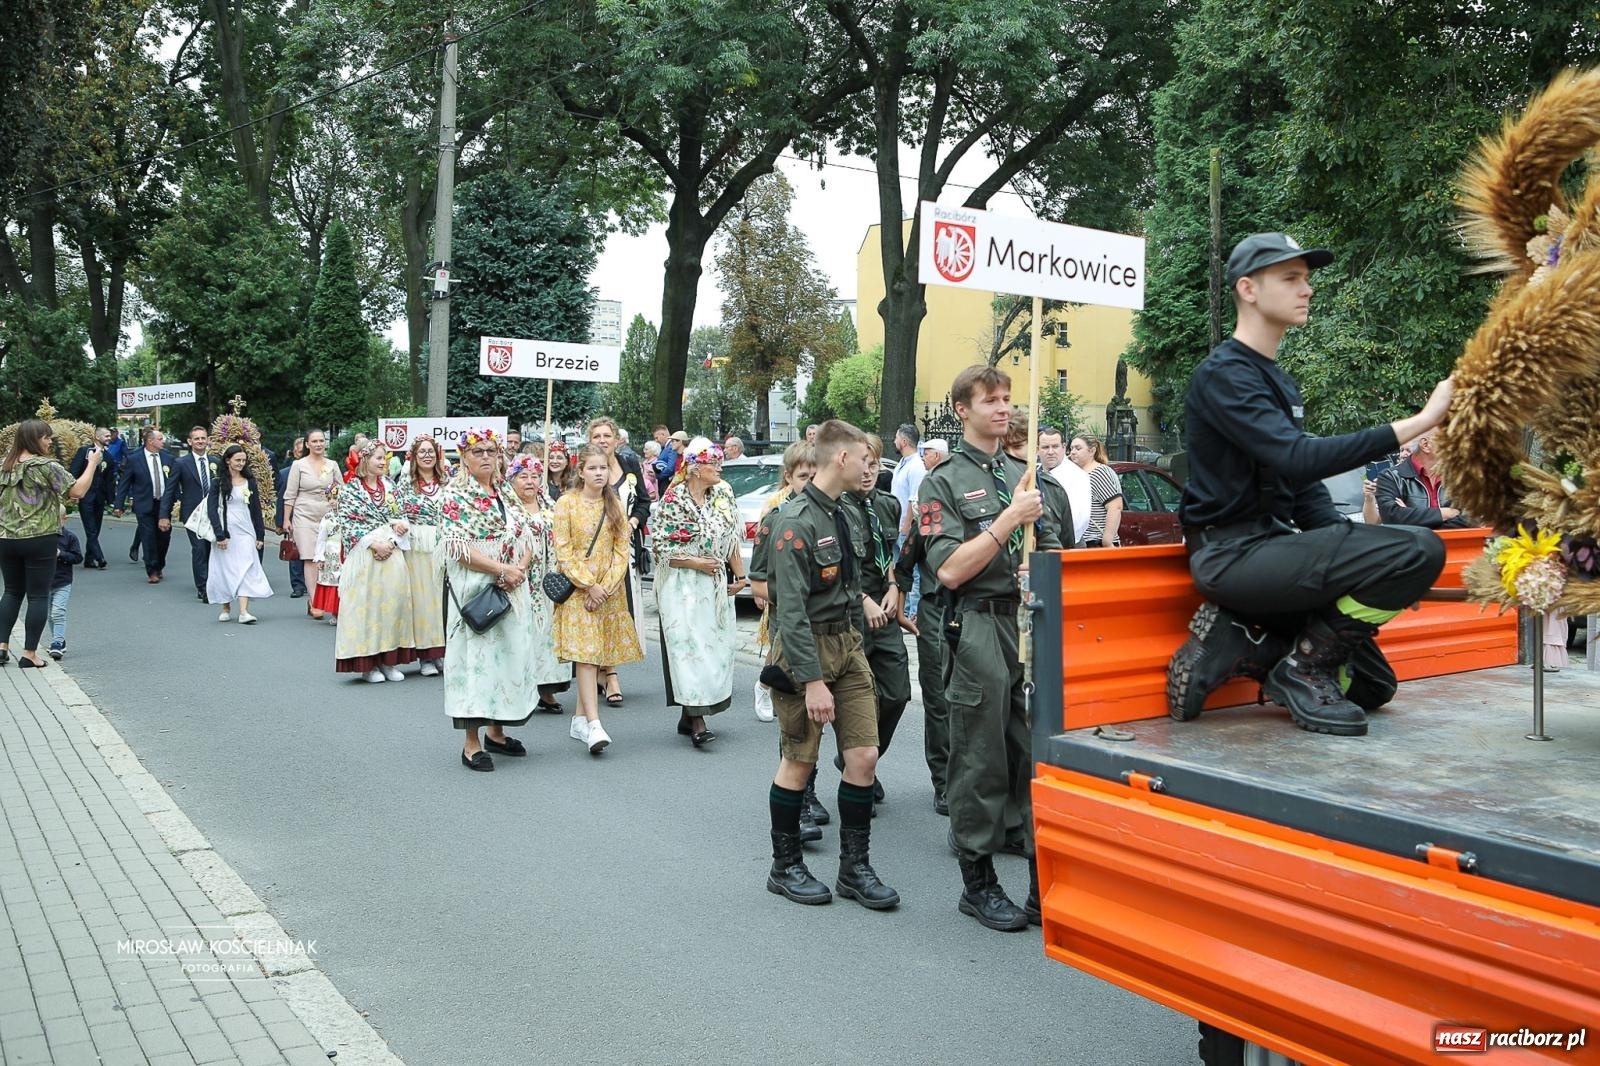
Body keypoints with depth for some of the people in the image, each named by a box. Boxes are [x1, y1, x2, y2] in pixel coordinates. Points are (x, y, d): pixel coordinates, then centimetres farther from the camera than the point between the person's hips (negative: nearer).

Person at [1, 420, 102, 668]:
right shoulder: (46, 466, -11)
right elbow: (77, 491, -14)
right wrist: (92, 464, -5)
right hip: (39, 540, -6)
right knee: (38, 596, 2)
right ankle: (29, 653, 2)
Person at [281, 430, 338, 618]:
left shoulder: (332, 465, 10)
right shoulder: (299, 465, 2)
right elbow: (290, 494, 2)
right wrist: (286, 519, -1)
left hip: (327, 517, 3)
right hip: (305, 516, -3)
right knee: (311, 559, -8)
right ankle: (314, 603, -8)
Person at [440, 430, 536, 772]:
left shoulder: (506, 494, 13)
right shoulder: (456, 496, -6)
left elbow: (524, 541, 13)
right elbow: (458, 547, -15)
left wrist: (519, 569, -8)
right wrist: (501, 569, -18)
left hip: (512, 590, 7)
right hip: (474, 590, -6)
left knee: (508, 652, 10)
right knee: (476, 656, -5)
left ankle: (496, 731, 23)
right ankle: (471, 743, 1)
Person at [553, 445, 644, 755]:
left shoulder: (615, 504, 9)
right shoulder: (566, 503, -2)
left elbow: (622, 549, 4)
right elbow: (563, 552, -6)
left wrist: (606, 586, -8)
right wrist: (588, 586, -12)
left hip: (610, 589, 4)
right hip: (577, 589, -4)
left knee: (599, 654, 5)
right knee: (585, 653, -12)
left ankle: (580, 718, 16)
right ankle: (593, 725, -19)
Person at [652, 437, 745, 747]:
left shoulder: (723, 494, 7)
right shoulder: (674, 500, -9)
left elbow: (732, 540, 12)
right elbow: (660, 547, -9)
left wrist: (740, 575, 7)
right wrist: (696, 563, -13)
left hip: (716, 585, 6)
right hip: (683, 586, -6)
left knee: (714, 646, 6)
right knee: (691, 646, -11)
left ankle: (689, 716, 17)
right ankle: (697, 722, -13)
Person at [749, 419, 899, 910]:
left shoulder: (840, 513, 10)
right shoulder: (795, 522, -17)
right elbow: (792, 609, -21)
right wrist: (812, 680, -23)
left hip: (847, 641, 8)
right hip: (806, 648, -8)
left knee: (864, 756, 4)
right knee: (799, 762, 3)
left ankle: (855, 867, 15)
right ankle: (785, 867, 20)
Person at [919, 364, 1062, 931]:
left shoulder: (1024, 475, 17)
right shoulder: (943, 484, 0)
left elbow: (1053, 552, 20)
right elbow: (950, 569, -11)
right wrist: (1009, 519, -14)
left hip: (1035, 624, 5)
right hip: (980, 631, -5)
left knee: (1043, 757, 6)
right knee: (982, 765, 3)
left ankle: (1047, 882, 16)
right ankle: (978, 883, 16)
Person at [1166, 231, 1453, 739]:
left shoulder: (1279, 381, 18)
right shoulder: (1224, 373, -12)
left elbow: (1304, 487, 18)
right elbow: (1297, 459, -26)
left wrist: (1350, 550, 2)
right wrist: (1416, 424, -29)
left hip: (1272, 543, 9)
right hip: (1233, 553, -9)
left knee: (1369, 687, 10)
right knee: (1420, 549, -21)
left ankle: (1237, 639, 6)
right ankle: (1304, 666, -9)